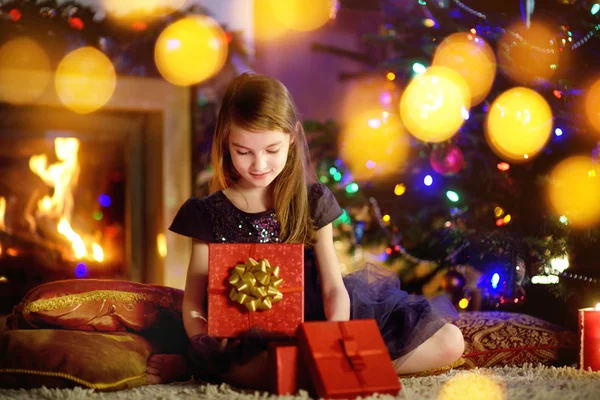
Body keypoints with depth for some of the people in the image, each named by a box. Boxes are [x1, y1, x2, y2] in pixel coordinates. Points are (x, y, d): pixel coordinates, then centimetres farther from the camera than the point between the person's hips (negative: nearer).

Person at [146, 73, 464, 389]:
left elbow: (334, 288, 5)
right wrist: (211, 358, -20)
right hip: (245, 341, -6)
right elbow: (193, 305, 2)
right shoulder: (209, 214, 3)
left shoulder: (313, 202, 8)